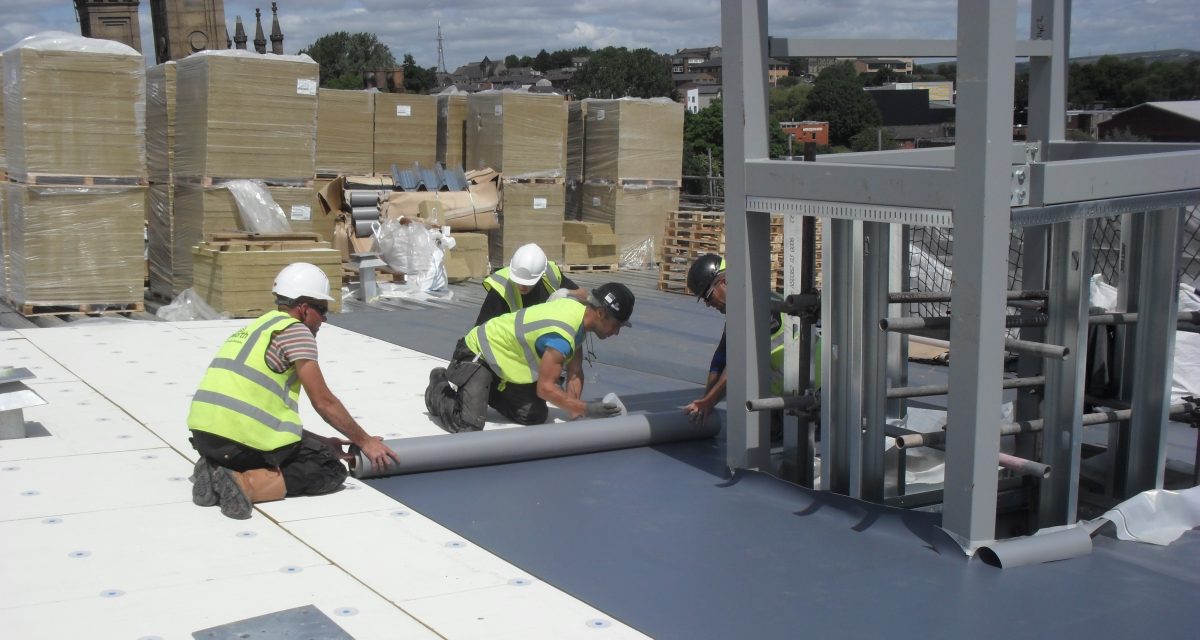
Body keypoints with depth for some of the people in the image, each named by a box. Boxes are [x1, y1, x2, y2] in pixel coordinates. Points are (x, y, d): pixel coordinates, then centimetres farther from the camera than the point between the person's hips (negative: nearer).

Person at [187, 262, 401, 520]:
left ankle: (216, 472, 7)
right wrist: (365, 441, 11)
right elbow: (323, 402, -1)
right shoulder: (295, 330, -1)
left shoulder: (256, 328, 26)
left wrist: (320, 443, 28)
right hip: (244, 438, -9)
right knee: (332, 471, 4)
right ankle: (247, 484, -15)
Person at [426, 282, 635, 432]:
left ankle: (486, 391, 24)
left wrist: (575, 415, -10)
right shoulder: (561, 335, -34)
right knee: (468, 425, -23)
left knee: (536, 416, 6)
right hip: (476, 355, -9)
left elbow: (575, 375, 1)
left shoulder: (578, 309, -4)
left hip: (504, 357, 9)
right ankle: (439, 390, 8)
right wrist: (586, 410, -27)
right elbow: (545, 388, -32)